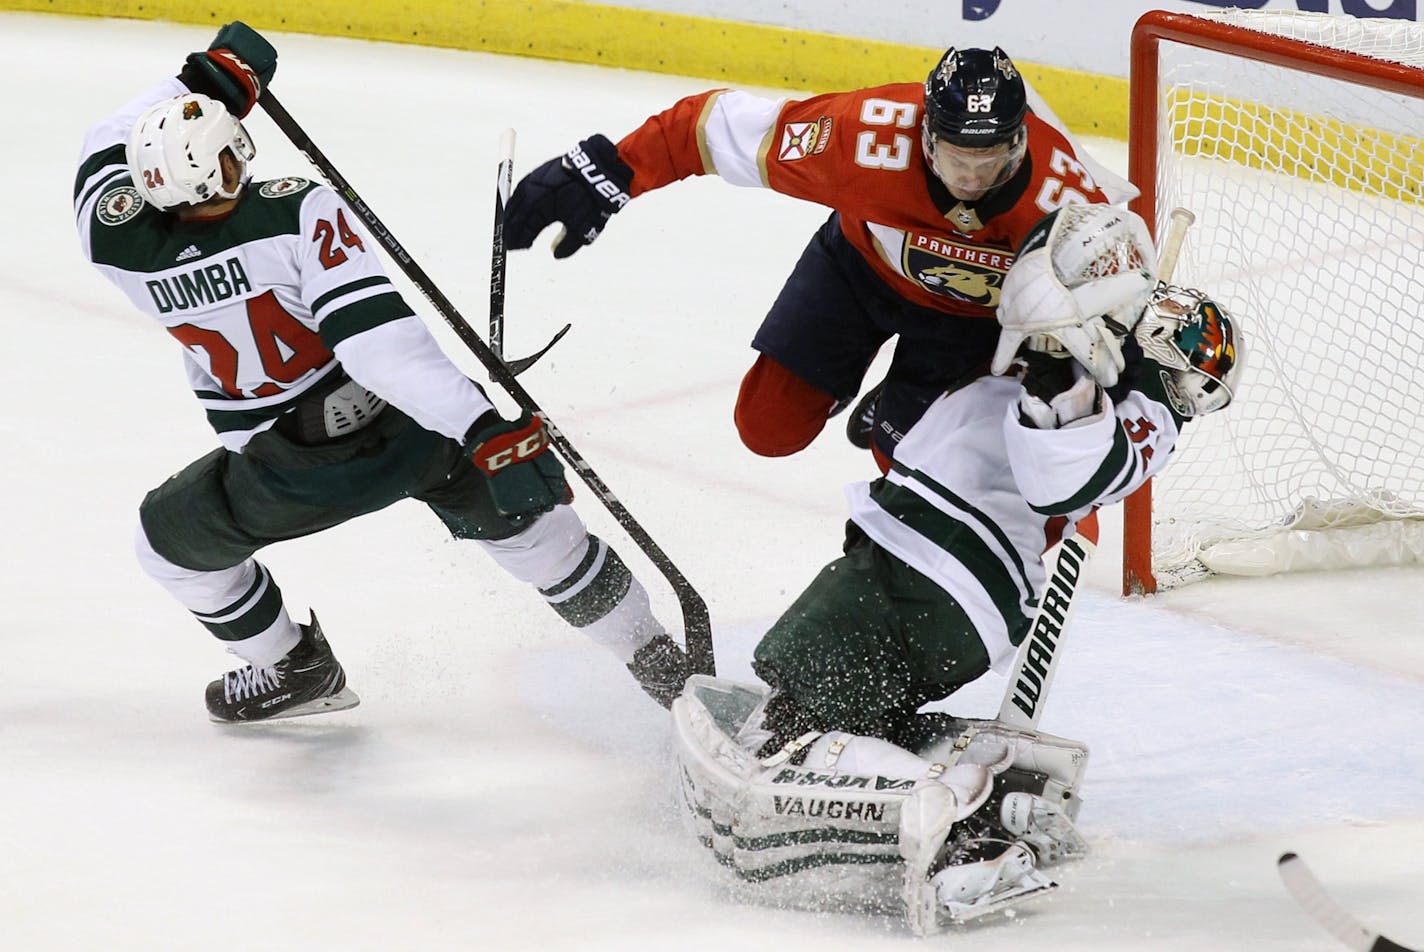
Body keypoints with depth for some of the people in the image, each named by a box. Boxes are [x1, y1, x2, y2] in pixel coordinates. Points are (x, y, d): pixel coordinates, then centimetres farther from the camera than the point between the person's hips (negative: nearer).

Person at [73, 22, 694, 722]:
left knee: (172, 538, 26)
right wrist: (487, 431, -37)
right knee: (522, 523, 19)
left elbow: (108, 151, 3)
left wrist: (209, 81, 4)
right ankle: (658, 661, 28)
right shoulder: (297, 213, -27)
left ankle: (293, 670, 40)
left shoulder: (121, 241, -19)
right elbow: (376, 336, -34)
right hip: (414, 427, -1)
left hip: (293, 474, 1)